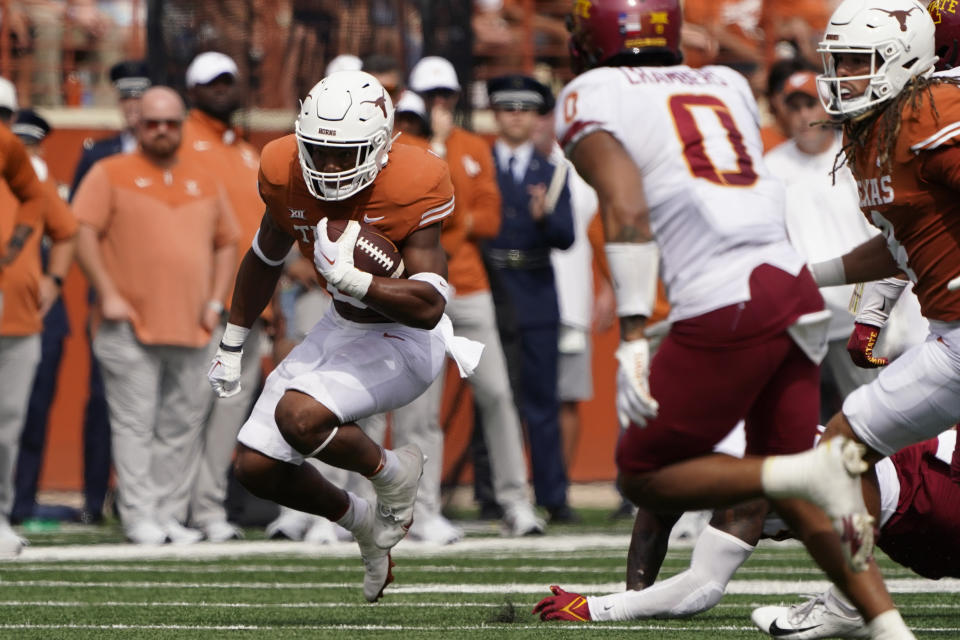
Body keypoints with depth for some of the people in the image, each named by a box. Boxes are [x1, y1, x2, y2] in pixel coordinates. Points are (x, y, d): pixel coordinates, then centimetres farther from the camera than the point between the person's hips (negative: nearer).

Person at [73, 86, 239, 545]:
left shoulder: (204, 181, 17)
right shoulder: (110, 175, 3)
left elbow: (226, 243, 22)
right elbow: (83, 233, -4)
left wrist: (215, 301, 9)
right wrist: (108, 294, -12)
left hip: (191, 330, 5)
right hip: (131, 326, -5)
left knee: (181, 425, 6)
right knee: (135, 422, -7)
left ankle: (165, 511, 13)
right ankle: (139, 514, -4)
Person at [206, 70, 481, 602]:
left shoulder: (409, 189, -27)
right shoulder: (288, 175, -10)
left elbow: (429, 307, -32)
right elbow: (265, 259, 11)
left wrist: (351, 279, -44)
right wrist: (231, 346, 18)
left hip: (406, 339, -7)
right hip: (342, 327, 7)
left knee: (299, 417, -30)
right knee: (256, 467, -1)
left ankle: (391, 471, 0)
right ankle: (361, 521, 25)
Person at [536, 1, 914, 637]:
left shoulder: (591, 98, 2)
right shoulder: (726, 84, 20)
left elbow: (628, 210, -11)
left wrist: (632, 338, -14)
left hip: (727, 310, -7)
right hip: (797, 288, 7)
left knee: (645, 477, 8)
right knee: (792, 494, 17)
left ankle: (812, 472, -13)